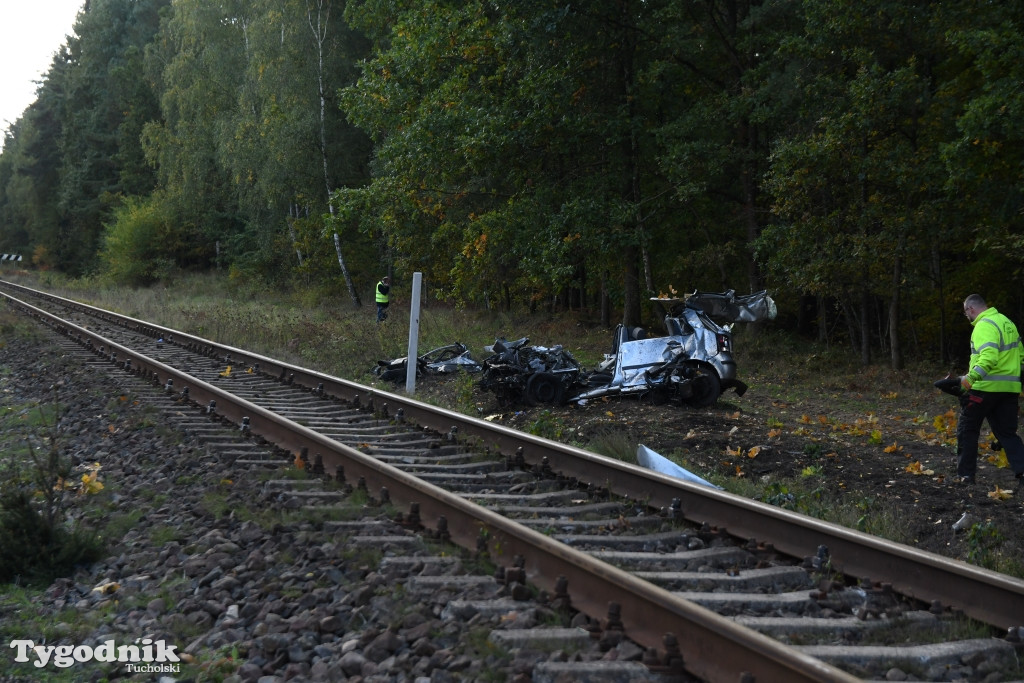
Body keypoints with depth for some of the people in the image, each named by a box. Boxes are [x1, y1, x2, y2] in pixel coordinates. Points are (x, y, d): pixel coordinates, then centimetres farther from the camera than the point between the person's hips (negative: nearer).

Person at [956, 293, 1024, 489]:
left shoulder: (984, 326, -14)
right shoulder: (1006, 322, 16)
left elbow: (989, 356, -29)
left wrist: (972, 377, -34)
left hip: (986, 387, -8)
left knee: (967, 429, 7)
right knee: (1007, 433, 10)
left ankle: (966, 474, 11)